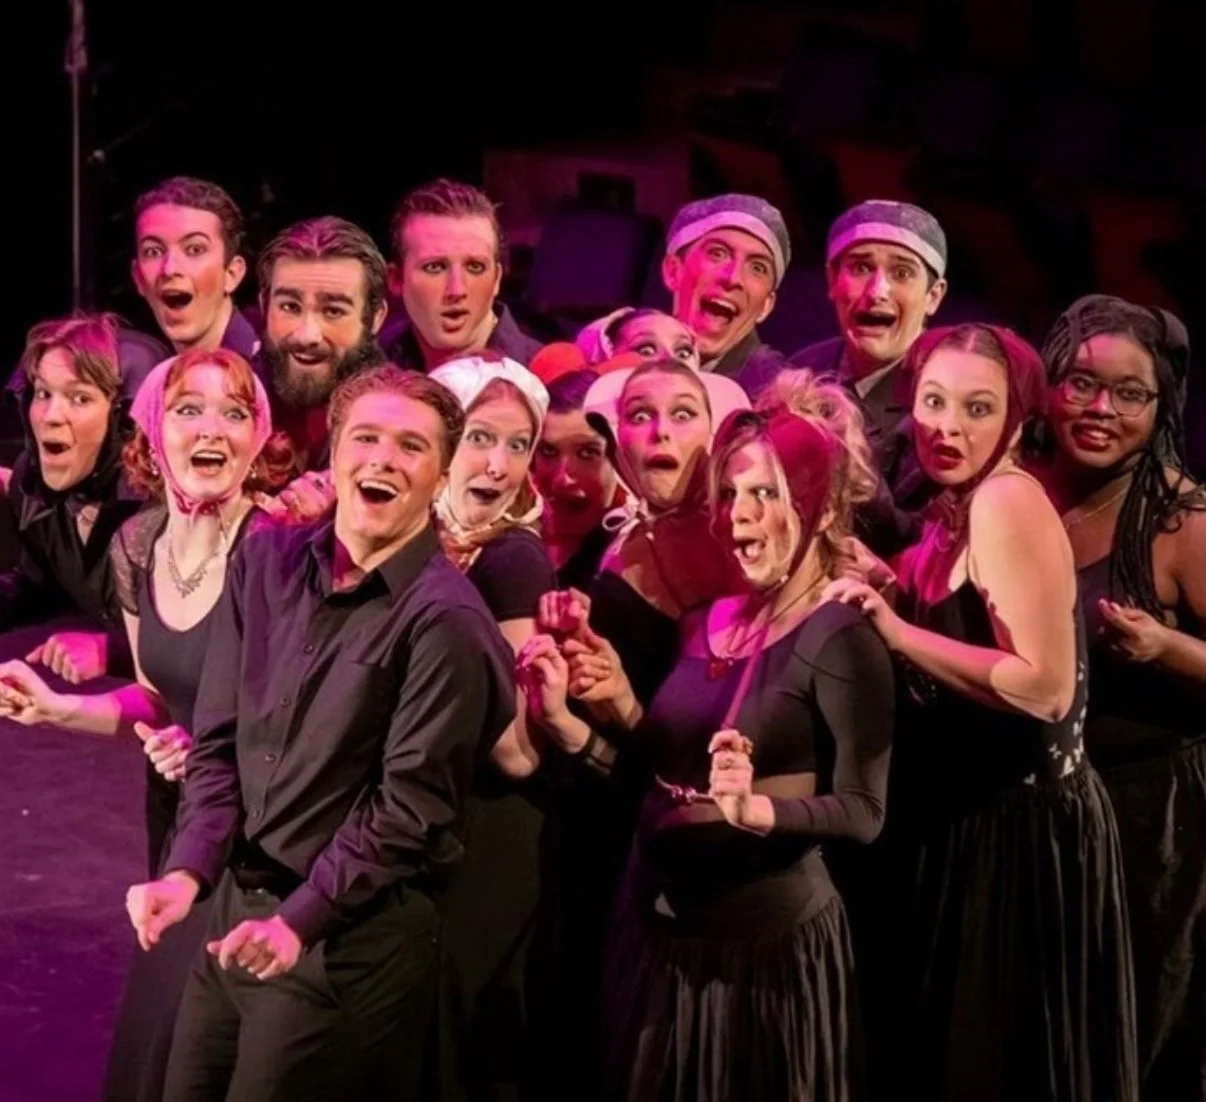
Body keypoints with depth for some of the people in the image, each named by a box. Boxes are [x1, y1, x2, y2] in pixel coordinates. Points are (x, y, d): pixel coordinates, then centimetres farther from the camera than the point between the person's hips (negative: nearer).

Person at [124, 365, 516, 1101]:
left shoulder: (444, 617, -14)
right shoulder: (266, 561, 5)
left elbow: (410, 803, -15)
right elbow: (220, 740, 7)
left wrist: (299, 919, -20)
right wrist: (189, 871, -7)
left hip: (351, 939, -6)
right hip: (236, 905, 6)